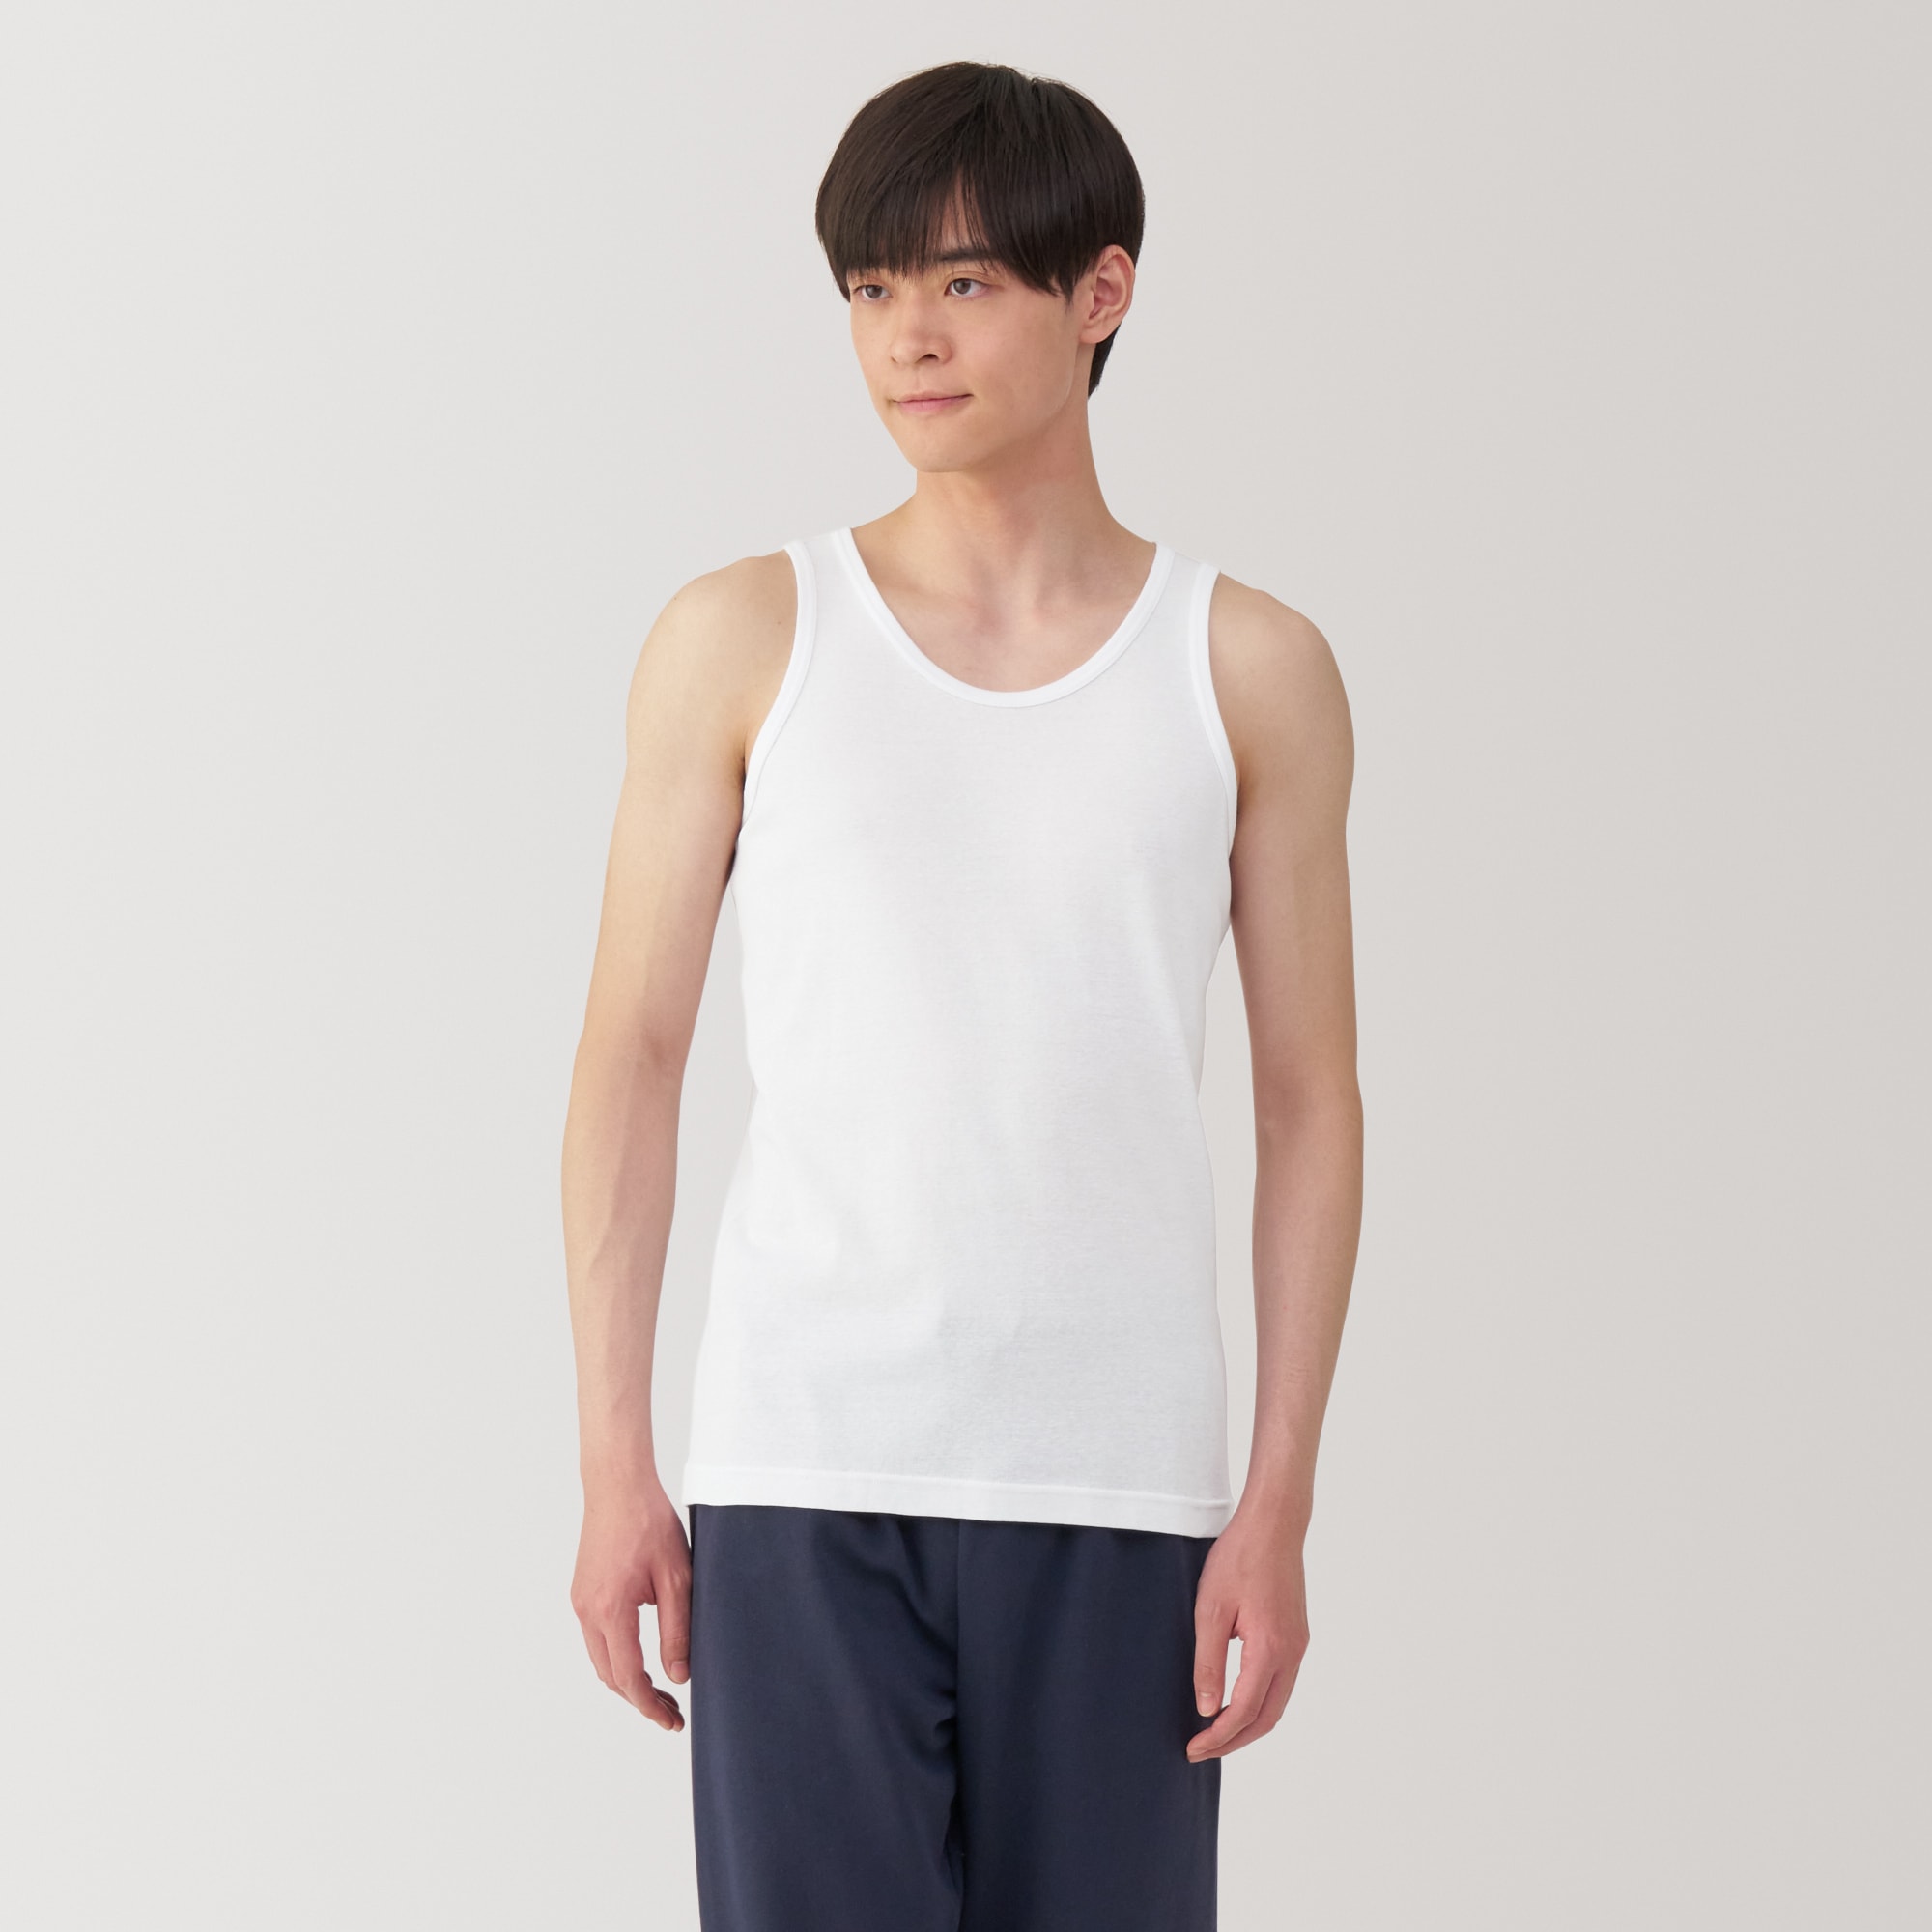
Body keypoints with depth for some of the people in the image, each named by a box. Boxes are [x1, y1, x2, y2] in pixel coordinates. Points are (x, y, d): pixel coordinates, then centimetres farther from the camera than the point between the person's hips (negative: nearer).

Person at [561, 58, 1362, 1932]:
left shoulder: (1251, 669, 4)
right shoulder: (742, 638, 3)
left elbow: (1310, 1098, 5)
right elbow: (631, 1054, 5)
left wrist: (1278, 1510, -1)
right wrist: (615, 1468, -1)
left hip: (1115, 1491, 1)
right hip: (800, 1483, -1)